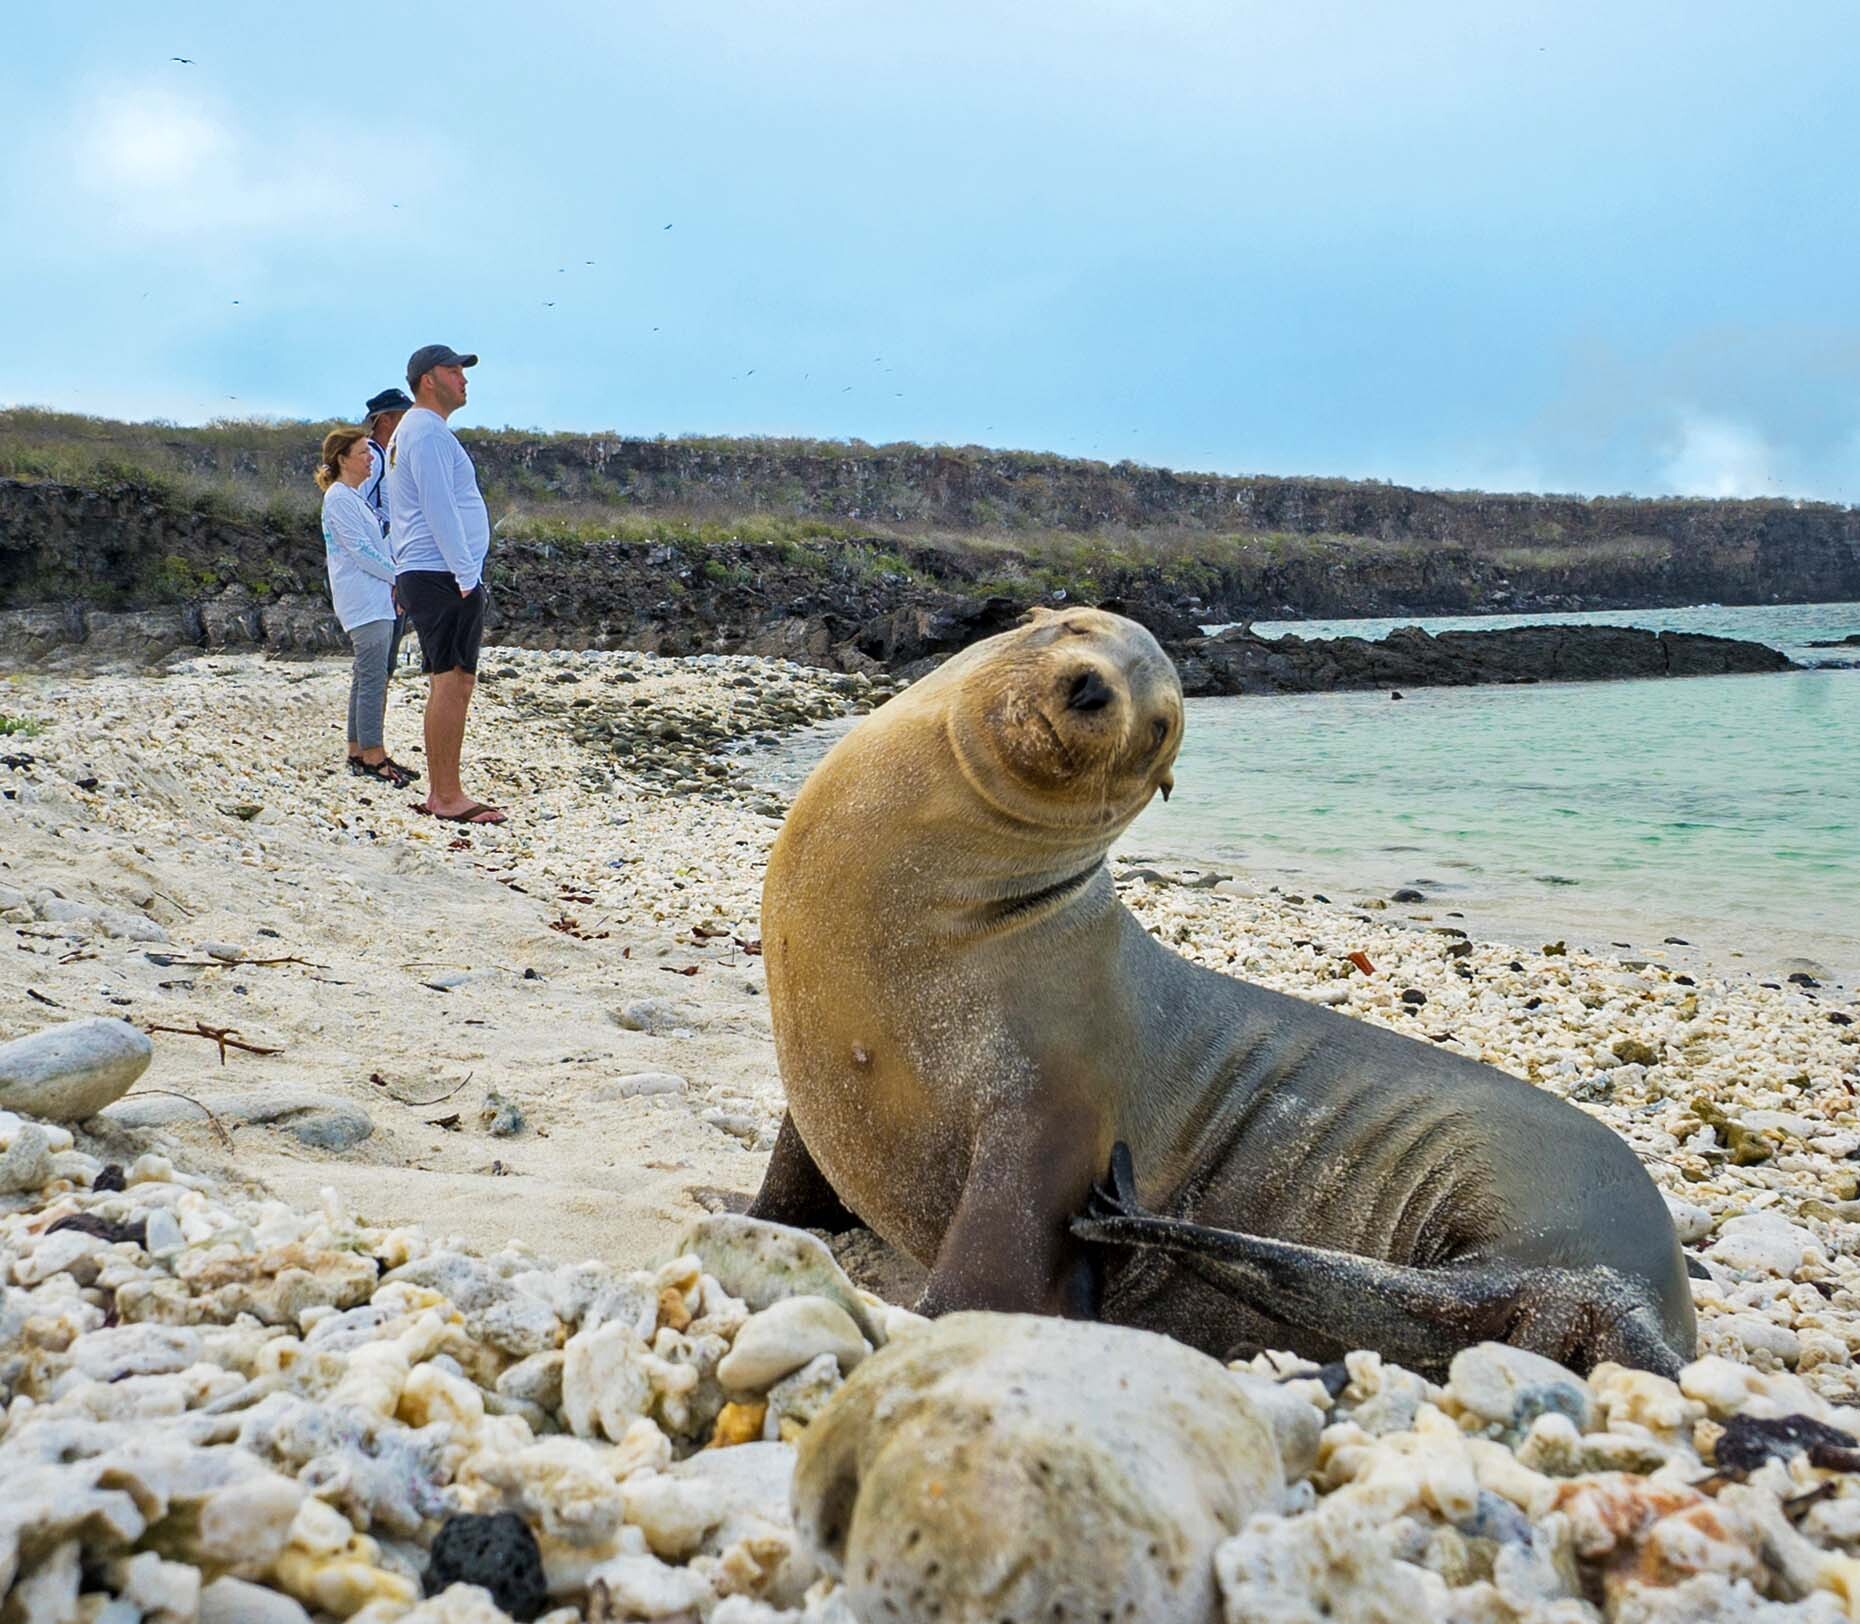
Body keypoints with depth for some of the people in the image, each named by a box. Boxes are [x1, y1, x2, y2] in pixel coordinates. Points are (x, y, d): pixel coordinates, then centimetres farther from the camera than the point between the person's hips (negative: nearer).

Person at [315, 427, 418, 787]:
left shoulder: (352, 496, 20)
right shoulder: (339, 496, -10)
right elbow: (358, 548, -15)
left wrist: (393, 581, 10)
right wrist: (396, 576, -9)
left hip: (375, 598, 10)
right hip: (362, 599, -10)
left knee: (367, 677, 11)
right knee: (373, 679, -10)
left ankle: (359, 751, 16)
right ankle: (372, 755, -8)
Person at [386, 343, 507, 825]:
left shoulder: (411, 431, 24)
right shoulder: (429, 431, -10)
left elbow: (396, 514, 26)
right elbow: (439, 509, -19)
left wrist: (402, 577, 24)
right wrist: (466, 575, -19)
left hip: (422, 575, 11)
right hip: (444, 577, -11)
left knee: (451, 684, 11)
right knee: (451, 682, -11)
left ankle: (439, 794, 14)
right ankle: (448, 797, -10)